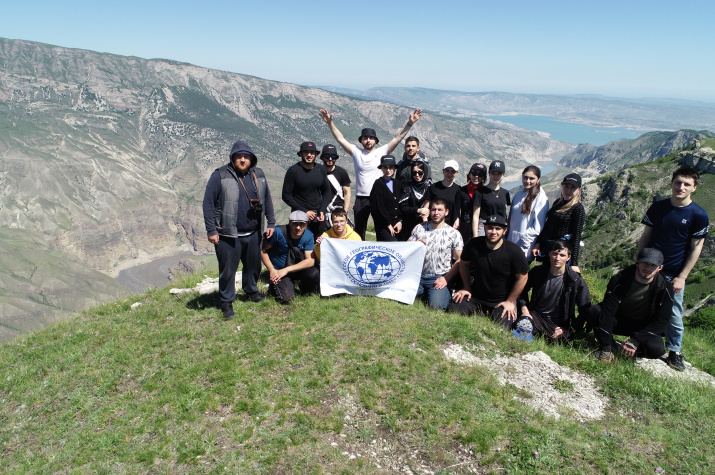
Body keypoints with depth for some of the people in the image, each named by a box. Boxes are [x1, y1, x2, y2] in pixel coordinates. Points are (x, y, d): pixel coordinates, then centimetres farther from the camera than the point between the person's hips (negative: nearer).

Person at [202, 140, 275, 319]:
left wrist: (271, 223, 12)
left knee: (254, 265, 19)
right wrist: (211, 230, -11)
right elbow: (208, 203, -8)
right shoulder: (220, 176, -8)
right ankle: (226, 302, 22)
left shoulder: (258, 175, 7)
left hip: (253, 233, 5)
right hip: (228, 235, -4)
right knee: (227, 270, 4)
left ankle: (251, 290, 43)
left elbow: (267, 200, 15)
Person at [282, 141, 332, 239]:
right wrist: (304, 211, -9)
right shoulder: (293, 171, -5)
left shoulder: (321, 170, 8)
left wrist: (322, 211, 0)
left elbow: (327, 192, 16)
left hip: (318, 216, 4)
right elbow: (286, 196, -5)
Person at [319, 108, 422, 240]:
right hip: (361, 199, 1)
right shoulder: (356, 152, 5)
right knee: (359, 231, 11)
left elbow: (397, 137, -3)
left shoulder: (382, 152, 3)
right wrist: (330, 123, -10)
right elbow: (340, 139, 0)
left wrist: (409, 123, -14)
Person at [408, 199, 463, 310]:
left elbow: (459, 260, 1)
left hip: (439, 278, -2)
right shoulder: (419, 228, 10)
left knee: (437, 305, -26)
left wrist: (446, 278, -11)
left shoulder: (454, 233, 3)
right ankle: (423, 291, 10)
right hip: (418, 275, 2)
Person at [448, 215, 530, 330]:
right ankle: (480, 312, 13)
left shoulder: (514, 251, -18)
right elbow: (464, 264, 7)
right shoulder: (473, 244, -12)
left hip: (501, 300, -2)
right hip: (475, 296, 2)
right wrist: (466, 288, 4)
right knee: (452, 311, -15)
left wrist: (510, 302, -6)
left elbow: (522, 278, -9)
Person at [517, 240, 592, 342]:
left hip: (558, 324, 0)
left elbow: (585, 311, -2)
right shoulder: (538, 272, -2)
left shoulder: (576, 281, -9)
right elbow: (523, 290, 15)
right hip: (535, 315, 0)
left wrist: (569, 330, -8)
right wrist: (524, 310, 1)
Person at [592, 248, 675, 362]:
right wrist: (605, 348, -33)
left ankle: (635, 345, 6)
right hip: (618, 320, -1)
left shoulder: (665, 288, -16)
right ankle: (609, 345, -6)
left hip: (644, 326, 1)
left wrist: (635, 341, -27)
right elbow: (607, 311, -26)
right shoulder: (619, 280, -22)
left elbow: (661, 320, -14)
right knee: (595, 311, -31)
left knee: (656, 350, -30)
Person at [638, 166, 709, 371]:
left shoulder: (699, 215, -7)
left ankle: (674, 351, 24)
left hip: (673, 275, -2)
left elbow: (696, 248, -5)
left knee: (673, 315, 5)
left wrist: (681, 277, -8)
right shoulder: (657, 207, 2)